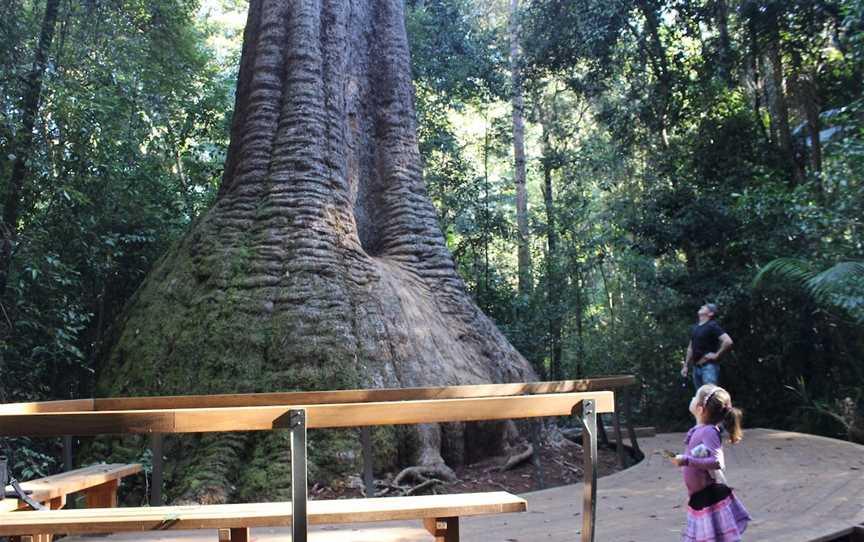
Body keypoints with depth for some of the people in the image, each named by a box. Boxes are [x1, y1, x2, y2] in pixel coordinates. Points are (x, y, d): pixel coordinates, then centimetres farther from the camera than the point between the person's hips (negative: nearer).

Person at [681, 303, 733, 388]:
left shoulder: (712, 326, -9)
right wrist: (686, 366, 20)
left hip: (709, 366, -8)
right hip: (696, 367, 8)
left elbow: (728, 342, -21)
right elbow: (690, 348, 23)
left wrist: (717, 355, -14)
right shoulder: (694, 328, 15)